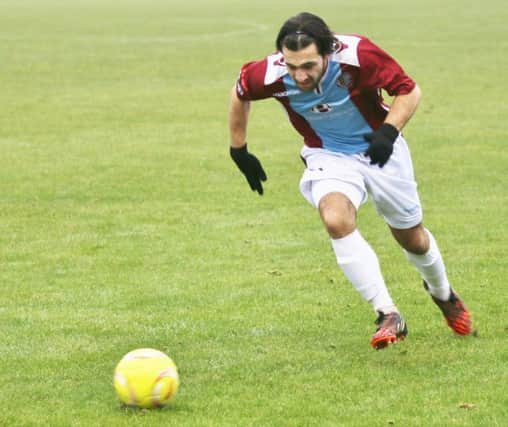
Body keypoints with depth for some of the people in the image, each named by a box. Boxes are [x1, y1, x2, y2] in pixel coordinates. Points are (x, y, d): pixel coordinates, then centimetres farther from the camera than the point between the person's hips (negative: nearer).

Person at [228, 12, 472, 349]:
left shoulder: (358, 55, -32)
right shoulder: (271, 75, -27)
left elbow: (409, 90, -16)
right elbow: (240, 94, -2)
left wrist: (389, 130, -32)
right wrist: (239, 150, 5)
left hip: (379, 148, 0)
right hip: (327, 155, 0)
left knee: (412, 238, 14)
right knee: (337, 220, -30)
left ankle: (443, 294, 48)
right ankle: (389, 316, -23)